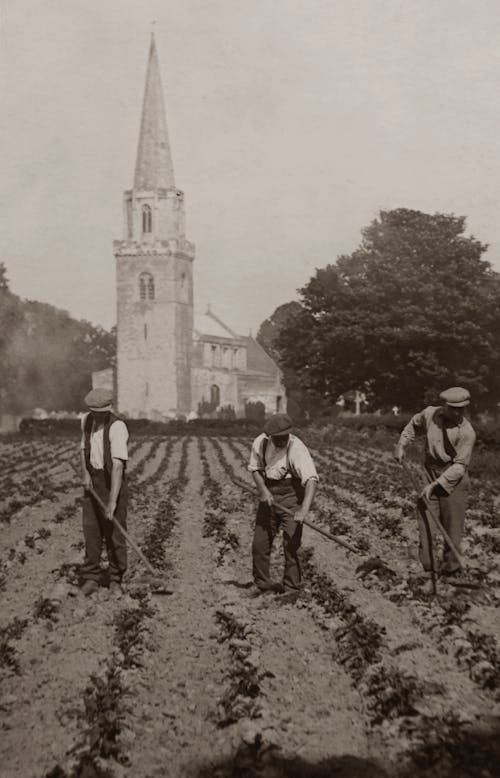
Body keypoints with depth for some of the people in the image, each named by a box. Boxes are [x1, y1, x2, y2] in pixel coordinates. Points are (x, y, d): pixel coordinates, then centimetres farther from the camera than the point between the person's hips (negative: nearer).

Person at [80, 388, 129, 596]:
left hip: (112, 481, -5)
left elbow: (118, 466, -29)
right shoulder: (86, 420, 1)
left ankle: (115, 580, 13)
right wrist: (85, 473, -4)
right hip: (92, 480, 5)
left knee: (114, 531, 0)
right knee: (91, 530, 4)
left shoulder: (117, 427, -23)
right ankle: (91, 578, 12)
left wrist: (112, 501, -33)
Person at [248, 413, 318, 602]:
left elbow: (311, 479, -35)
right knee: (260, 542, 10)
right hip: (269, 496, 5)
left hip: (291, 496, -5)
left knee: (291, 544, -10)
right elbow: (254, 468, 4)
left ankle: (291, 588, 3)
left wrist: (304, 509, -46)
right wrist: (263, 490, -13)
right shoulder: (260, 442, -10)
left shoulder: (297, 449, -26)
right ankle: (262, 582, 28)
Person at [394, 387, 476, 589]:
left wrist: (435, 485, -26)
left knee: (452, 526, 2)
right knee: (425, 522, 2)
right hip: (430, 472, 4)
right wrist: (402, 445, 7)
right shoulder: (430, 413, -7)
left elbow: (460, 465, -21)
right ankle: (427, 572, 10)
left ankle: (450, 570, 18)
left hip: (453, 478, -3)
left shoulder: (466, 432, -19)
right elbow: (414, 425, 16)